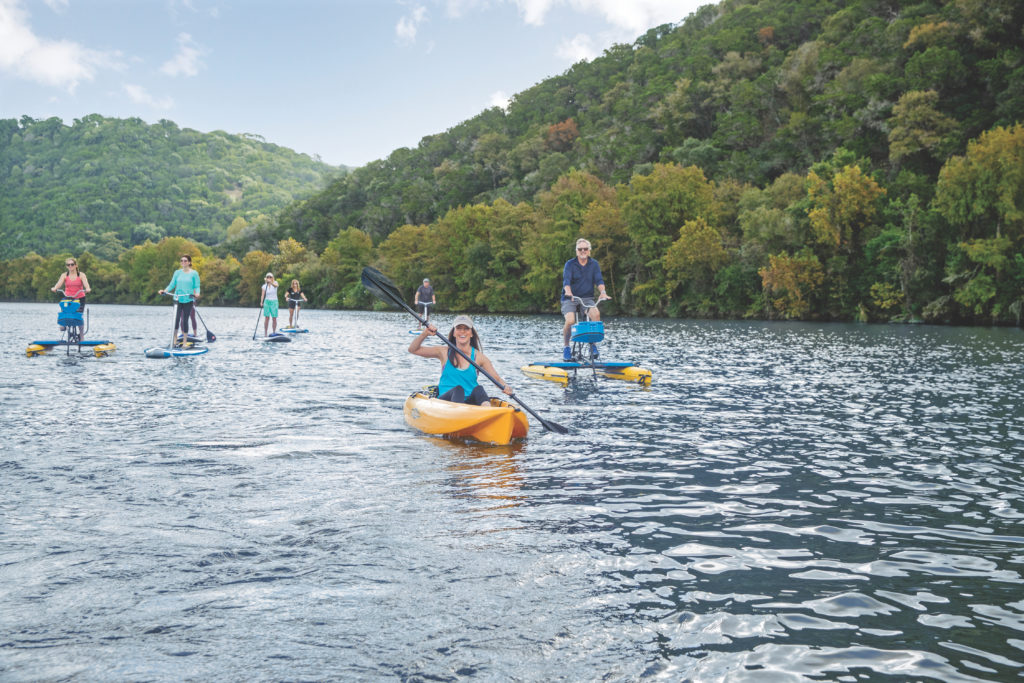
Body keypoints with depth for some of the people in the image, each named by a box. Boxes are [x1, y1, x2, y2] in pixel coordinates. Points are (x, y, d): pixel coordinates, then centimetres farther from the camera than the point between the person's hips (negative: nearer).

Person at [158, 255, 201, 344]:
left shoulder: (194, 273, -1)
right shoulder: (177, 272, 7)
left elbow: (197, 286, -3)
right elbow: (172, 285, 7)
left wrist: (197, 293, -23)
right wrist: (165, 290, -10)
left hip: (188, 300, -2)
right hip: (178, 299, 2)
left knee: (185, 320, 1)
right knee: (176, 319, -7)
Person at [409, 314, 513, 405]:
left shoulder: (479, 357, 8)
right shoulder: (444, 352, 9)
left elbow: (496, 378, 6)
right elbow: (413, 349, 7)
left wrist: (505, 387, -16)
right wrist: (424, 334, -10)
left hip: (469, 403, 0)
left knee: (478, 389, -29)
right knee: (458, 389, -30)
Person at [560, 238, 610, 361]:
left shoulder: (594, 264, 6)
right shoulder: (570, 264, -3)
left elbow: (599, 280, -6)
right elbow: (566, 280, -17)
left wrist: (602, 292, -27)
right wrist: (568, 292, -39)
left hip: (587, 298, 2)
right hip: (570, 299, -2)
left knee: (596, 314, -29)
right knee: (570, 321, -27)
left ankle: (593, 343, -12)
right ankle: (565, 346, -1)